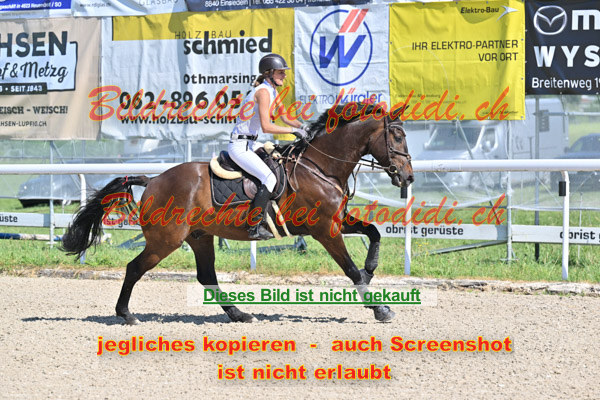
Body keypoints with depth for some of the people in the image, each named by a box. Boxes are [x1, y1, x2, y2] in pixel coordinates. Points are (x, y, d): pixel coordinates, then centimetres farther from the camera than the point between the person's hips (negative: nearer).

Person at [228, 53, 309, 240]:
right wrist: (294, 130, -19)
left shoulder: (272, 91, 11)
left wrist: (302, 126, 6)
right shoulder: (263, 91, -18)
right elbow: (266, 126, -25)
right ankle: (255, 227, -21)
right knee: (269, 178, -22)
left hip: (250, 143, 11)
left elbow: (285, 118, 22)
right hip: (239, 146, -11)